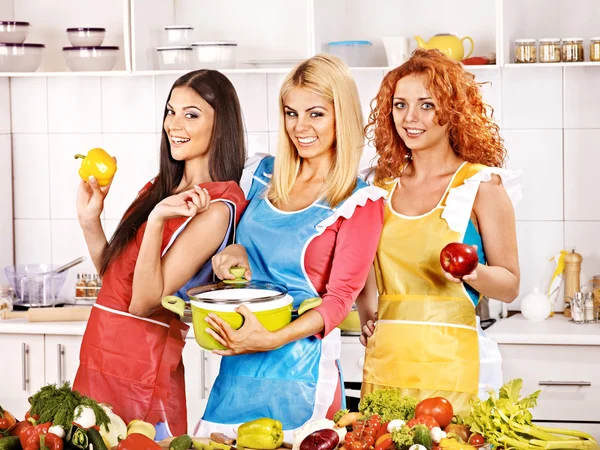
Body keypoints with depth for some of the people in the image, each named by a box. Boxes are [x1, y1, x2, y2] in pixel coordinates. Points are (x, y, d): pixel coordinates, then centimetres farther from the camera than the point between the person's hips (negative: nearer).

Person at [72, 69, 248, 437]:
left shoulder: (215, 209, -16)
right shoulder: (161, 188, 9)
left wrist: (156, 220, -28)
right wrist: (90, 219, 2)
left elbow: (144, 301, -19)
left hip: (142, 372, -8)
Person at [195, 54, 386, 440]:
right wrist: (233, 253, -3)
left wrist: (273, 339, -25)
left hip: (300, 368, -5)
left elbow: (341, 298, -11)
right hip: (236, 366, 5)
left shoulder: (359, 201, -7)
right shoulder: (262, 175, 8)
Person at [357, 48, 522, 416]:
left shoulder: (481, 185, -2)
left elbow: (510, 285, -1)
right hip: (384, 355, 4)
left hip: (449, 361, -4)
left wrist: (471, 272, -19)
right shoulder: (384, 186, 10)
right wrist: (367, 314, 6)